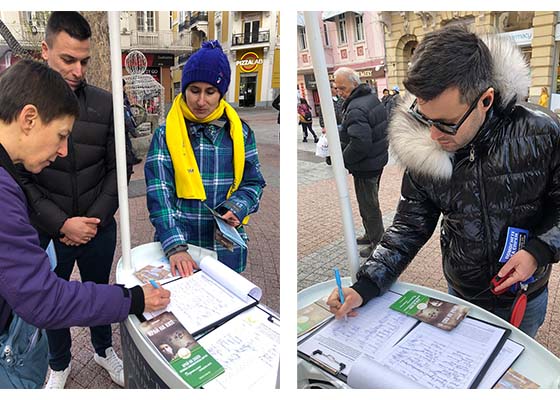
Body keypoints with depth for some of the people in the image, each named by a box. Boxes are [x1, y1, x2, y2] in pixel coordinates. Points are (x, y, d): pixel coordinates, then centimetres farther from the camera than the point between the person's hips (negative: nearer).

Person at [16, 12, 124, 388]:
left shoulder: (105, 103, -5)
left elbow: (117, 167, -3)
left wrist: (96, 219, -10)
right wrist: (62, 224, -17)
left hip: (99, 229, 1)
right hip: (45, 233, -1)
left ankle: (104, 349, 46)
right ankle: (59, 364, 44)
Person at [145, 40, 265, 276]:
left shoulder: (239, 132, 0)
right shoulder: (166, 134, -5)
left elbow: (253, 182, 5)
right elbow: (159, 194, -13)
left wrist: (237, 208, -16)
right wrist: (175, 247, -25)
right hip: (177, 244, -1)